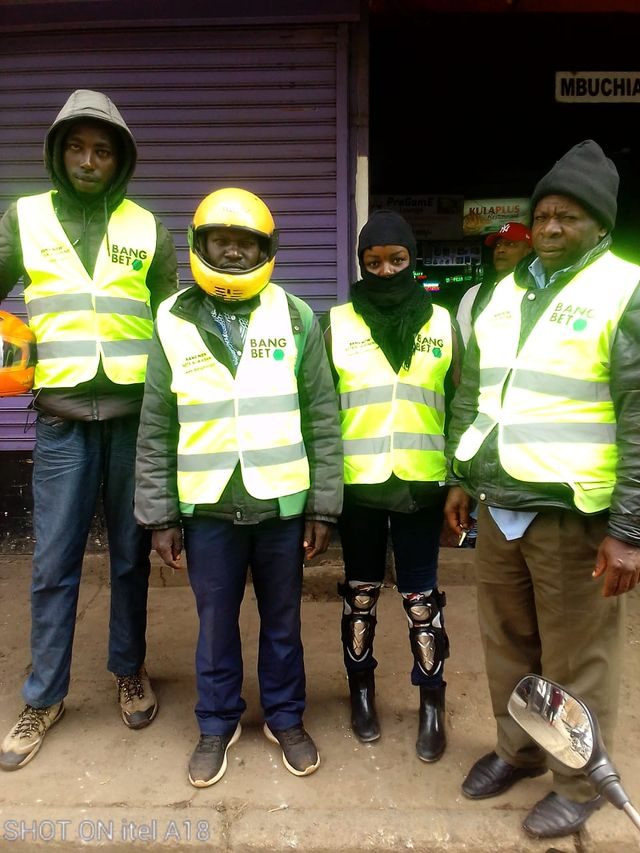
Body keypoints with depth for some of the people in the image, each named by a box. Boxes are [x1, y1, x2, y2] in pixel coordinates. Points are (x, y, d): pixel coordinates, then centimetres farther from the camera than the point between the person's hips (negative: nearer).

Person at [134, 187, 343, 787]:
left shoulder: (296, 317, -1)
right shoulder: (173, 322, 1)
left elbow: (322, 420, 0)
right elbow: (155, 431, 3)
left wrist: (323, 507, -2)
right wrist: (159, 515, 1)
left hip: (282, 503, 0)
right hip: (208, 507, 1)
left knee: (282, 621, 15)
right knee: (216, 623, 15)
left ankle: (286, 719, 36)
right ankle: (218, 724, 36)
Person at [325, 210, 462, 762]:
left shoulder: (441, 323, 4)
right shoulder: (338, 324, 2)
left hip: (421, 482, 0)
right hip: (355, 482, 0)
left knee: (421, 594, 8)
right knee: (361, 589, 14)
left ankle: (432, 705, 26)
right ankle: (362, 691, 34)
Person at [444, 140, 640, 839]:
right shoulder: (504, 294, 12)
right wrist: (460, 478, 16)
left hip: (573, 516, -6)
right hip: (497, 509, 6)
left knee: (576, 663, 9)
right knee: (507, 645, 19)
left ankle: (580, 783, 32)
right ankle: (516, 750, 42)